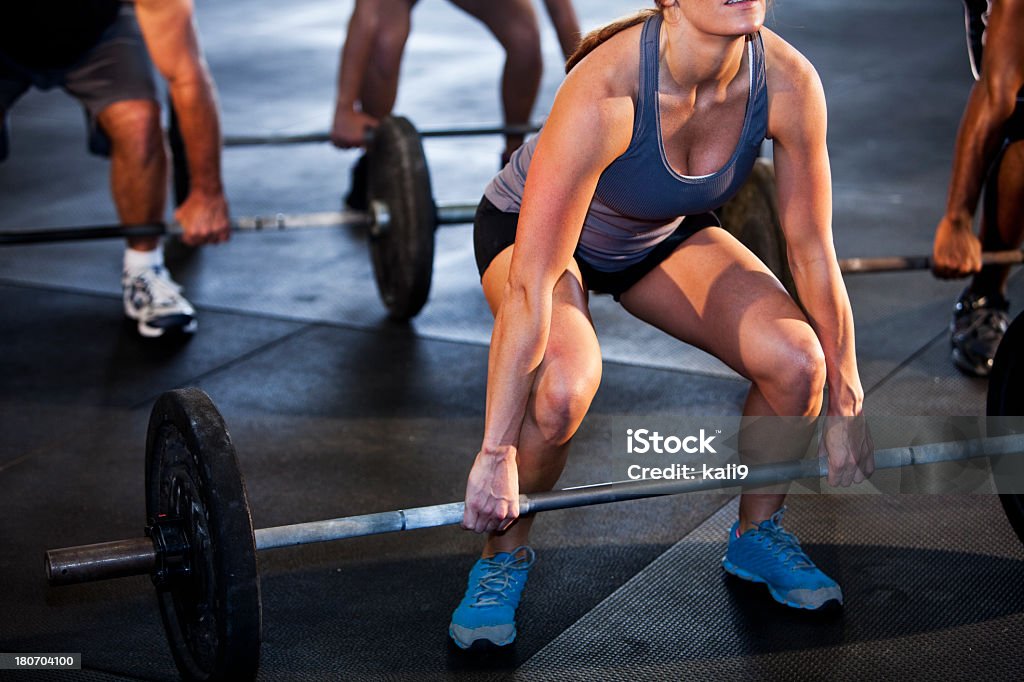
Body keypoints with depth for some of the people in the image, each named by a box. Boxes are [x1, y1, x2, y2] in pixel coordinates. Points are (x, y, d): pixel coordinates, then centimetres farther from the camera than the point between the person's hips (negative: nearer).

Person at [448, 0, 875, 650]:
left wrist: (845, 409, -8)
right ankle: (505, 553, -3)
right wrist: (497, 453, -34)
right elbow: (531, 284, -37)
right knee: (565, 384, -33)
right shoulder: (606, 91, -39)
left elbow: (813, 252, -14)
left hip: (665, 233, 4)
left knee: (797, 359, -18)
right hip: (536, 227, -4)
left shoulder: (788, 82, -26)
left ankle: (758, 532, 11)